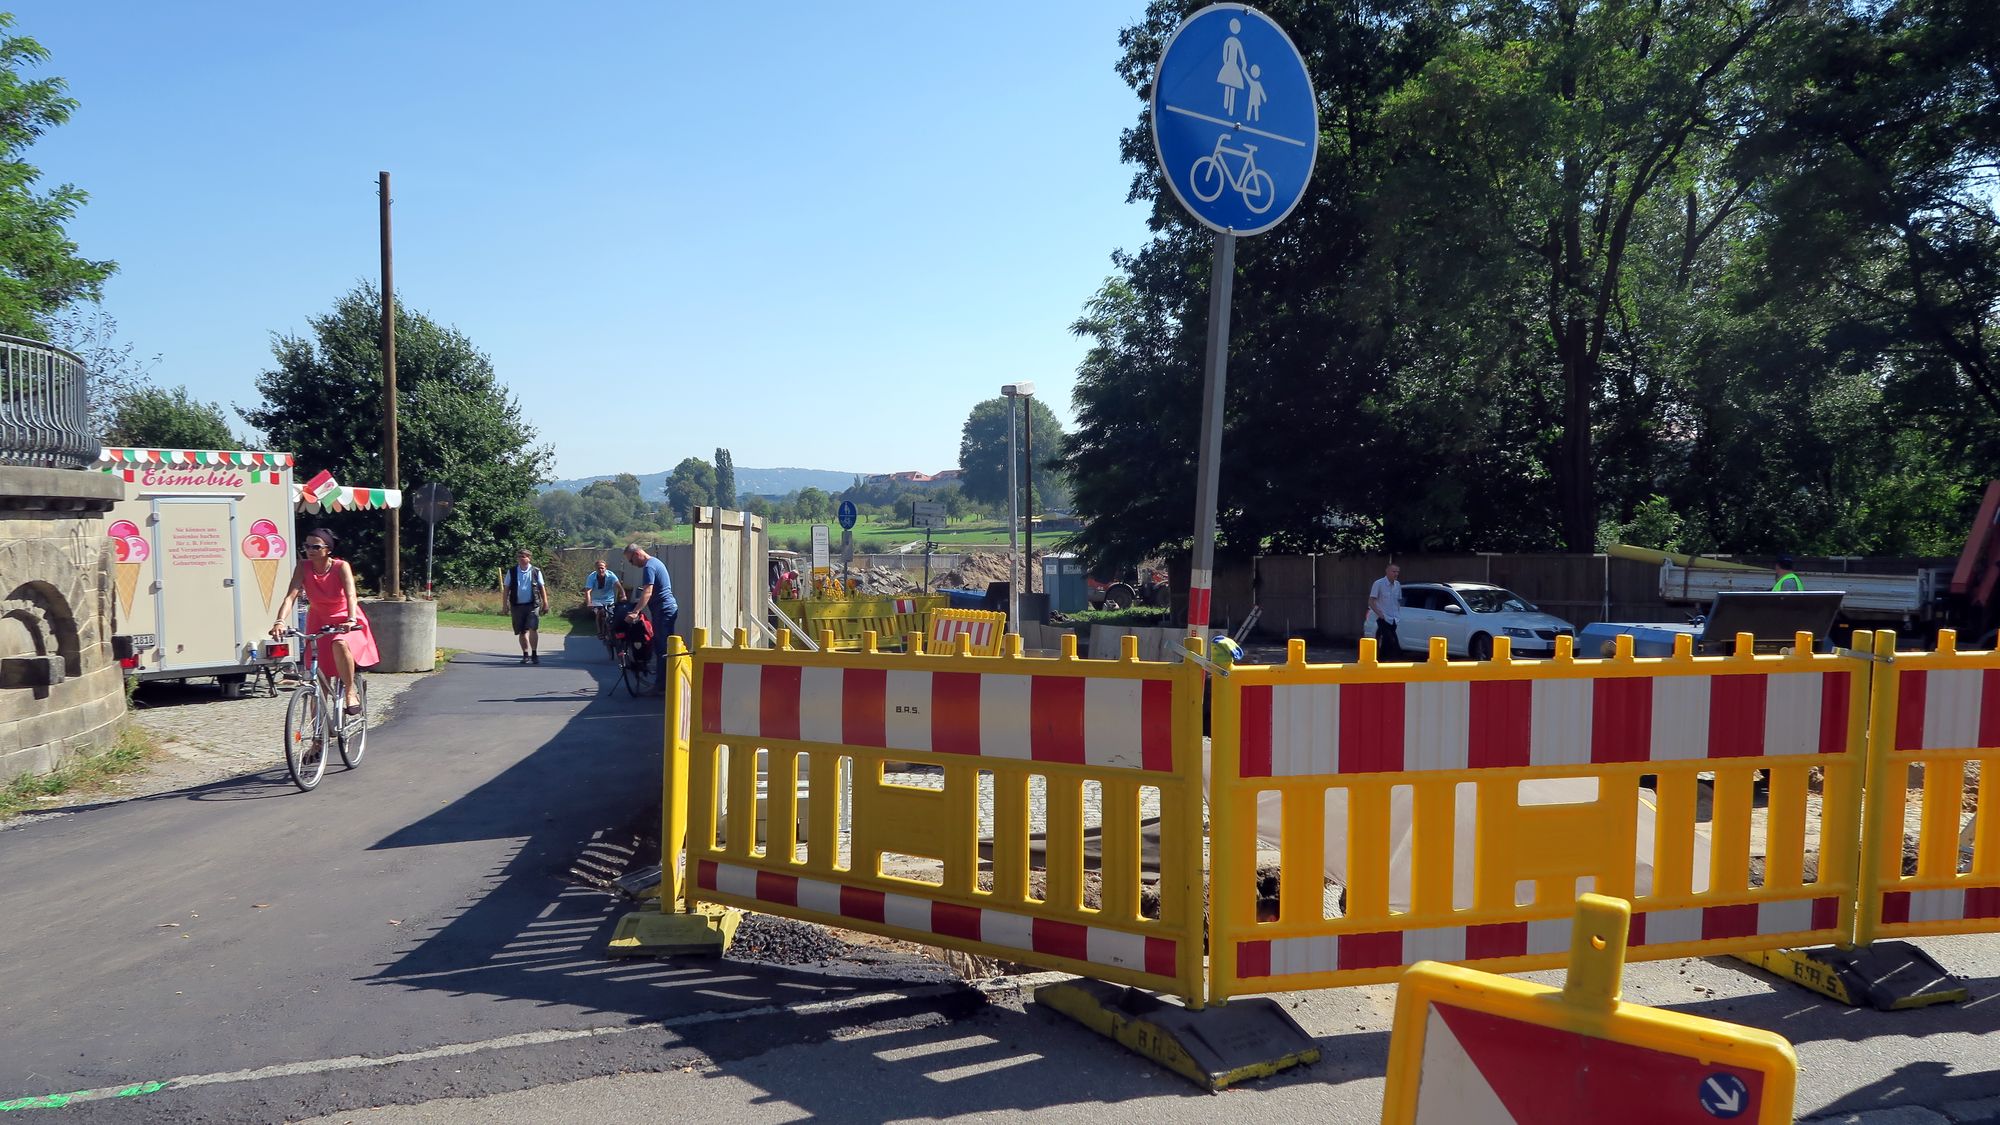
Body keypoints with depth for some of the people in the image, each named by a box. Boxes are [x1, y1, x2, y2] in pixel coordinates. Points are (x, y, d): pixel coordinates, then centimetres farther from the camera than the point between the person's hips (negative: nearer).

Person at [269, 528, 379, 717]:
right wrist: (280, 621, -40)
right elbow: (290, 596, -23)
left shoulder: (341, 567, -19)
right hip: (318, 622, 3)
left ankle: (351, 692, -19)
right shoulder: (303, 567, -13)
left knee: (340, 644, -38)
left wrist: (351, 620, -50)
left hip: (344, 620, -3)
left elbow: (351, 595, -31)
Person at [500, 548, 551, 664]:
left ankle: (534, 654, -2)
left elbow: (542, 588, 8)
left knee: (532, 629, -14)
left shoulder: (536, 571, 4)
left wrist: (545, 603, 5)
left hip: (533, 604, -2)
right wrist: (505, 604, 3)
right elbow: (506, 589, 9)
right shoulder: (511, 571, 6)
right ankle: (526, 655, 19)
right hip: (517, 605, 2)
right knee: (522, 632, 7)